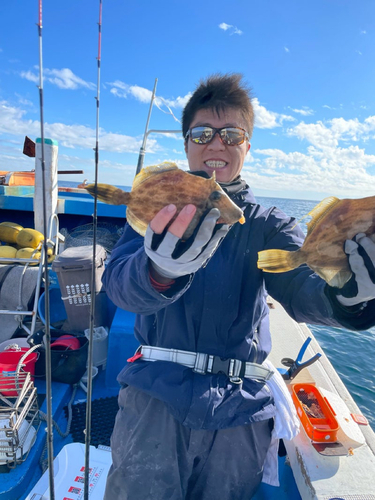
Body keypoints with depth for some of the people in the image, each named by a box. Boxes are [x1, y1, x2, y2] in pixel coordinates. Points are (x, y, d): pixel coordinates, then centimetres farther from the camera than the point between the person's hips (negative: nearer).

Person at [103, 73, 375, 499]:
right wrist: (161, 271, -40)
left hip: (239, 405, 2)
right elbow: (120, 285, -17)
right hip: (156, 393, -1)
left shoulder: (267, 226, 2)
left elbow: (302, 287, -15)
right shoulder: (158, 209, -1)